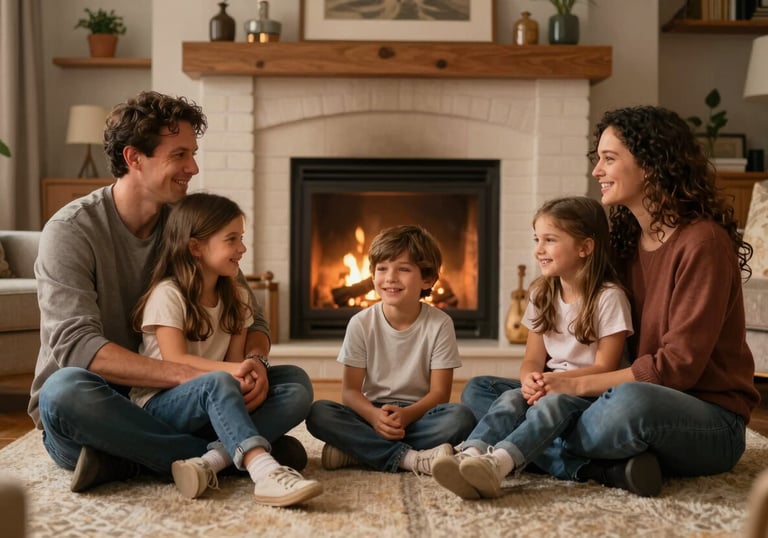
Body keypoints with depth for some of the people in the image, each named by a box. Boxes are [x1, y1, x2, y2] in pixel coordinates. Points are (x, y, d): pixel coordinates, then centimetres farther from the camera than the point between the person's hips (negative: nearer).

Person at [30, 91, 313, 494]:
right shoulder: (71, 230, -11)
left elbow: (252, 320, 6)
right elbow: (75, 345, -24)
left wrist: (254, 361, -19)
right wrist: (189, 375, -33)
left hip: (169, 407, 5)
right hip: (93, 412, -4)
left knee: (295, 384, -14)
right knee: (65, 389, -38)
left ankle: (125, 460, -25)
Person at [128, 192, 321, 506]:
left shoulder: (236, 297, 9)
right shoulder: (168, 294, -10)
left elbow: (235, 358, 1)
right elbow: (175, 360, -19)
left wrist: (247, 375, -24)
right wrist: (231, 371, -33)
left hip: (207, 405, 6)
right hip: (159, 402, -6)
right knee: (217, 383, -38)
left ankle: (210, 462, -36)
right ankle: (264, 471, -54)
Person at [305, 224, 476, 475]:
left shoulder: (439, 324, -5)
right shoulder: (361, 324, -2)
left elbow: (439, 393, -6)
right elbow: (350, 390, -5)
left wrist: (406, 415, -26)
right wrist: (374, 415, -27)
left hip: (418, 414, 0)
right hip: (372, 413, 1)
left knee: (460, 417, -32)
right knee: (318, 413, -26)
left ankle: (355, 448, -25)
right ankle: (408, 458, -32)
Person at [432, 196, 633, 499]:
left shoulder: (608, 297, -7)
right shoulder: (542, 295, 11)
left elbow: (604, 368, -10)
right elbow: (533, 360, 7)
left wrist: (555, 380, -23)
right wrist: (531, 379, -17)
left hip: (589, 394, -5)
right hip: (549, 387, 5)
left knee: (553, 404, -36)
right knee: (511, 399, -27)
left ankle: (497, 464, -60)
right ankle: (469, 457, -54)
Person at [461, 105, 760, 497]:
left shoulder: (702, 242, -12)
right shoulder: (624, 240, 11)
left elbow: (679, 364, -18)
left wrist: (580, 385, -20)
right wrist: (552, 382, -10)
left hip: (710, 422, -7)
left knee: (631, 402, -43)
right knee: (479, 392, -4)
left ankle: (544, 451, -15)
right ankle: (609, 468, -23)